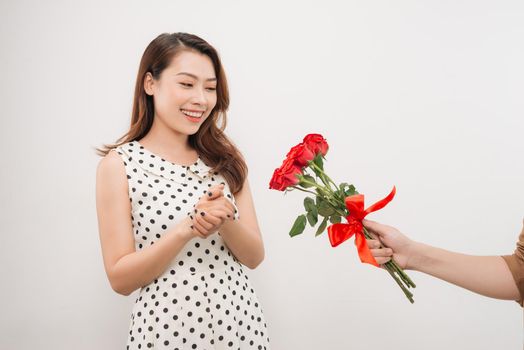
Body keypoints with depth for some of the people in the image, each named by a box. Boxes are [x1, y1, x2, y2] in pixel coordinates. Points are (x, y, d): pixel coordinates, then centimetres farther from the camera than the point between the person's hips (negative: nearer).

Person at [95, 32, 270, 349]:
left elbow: (255, 256, -1)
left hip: (240, 321, 3)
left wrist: (226, 218, -20)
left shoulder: (225, 157, 0)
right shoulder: (119, 163, -9)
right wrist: (186, 229, -24)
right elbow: (121, 279, -10)